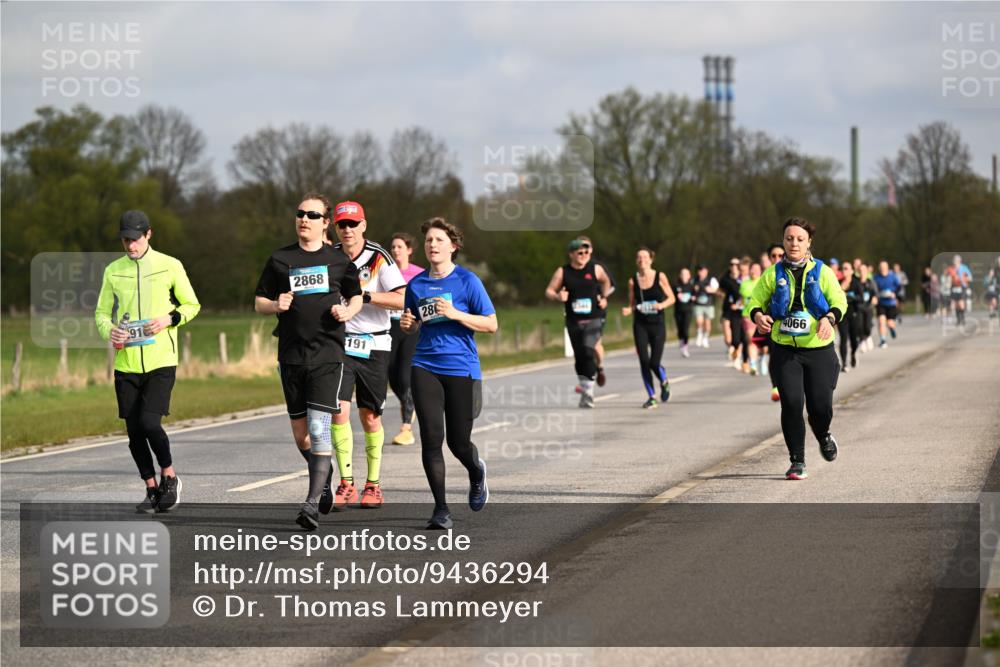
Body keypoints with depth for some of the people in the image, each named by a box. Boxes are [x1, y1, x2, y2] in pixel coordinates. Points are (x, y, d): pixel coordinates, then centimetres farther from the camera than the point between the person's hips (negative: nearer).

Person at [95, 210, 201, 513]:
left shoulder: (170, 266, 1)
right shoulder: (113, 271, 8)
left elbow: (192, 305, 9)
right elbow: (101, 312, 13)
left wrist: (169, 319, -11)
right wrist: (109, 330, -9)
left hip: (161, 361, -3)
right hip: (126, 362, 3)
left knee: (150, 421, -17)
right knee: (134, 430, 4)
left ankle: (169, 477, 6)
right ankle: (152, 489, 20)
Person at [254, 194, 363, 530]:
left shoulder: (339, 260, 6)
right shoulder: (280, 259, 8)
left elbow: (356, 297, 18)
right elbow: (259, 303, 13)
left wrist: (348, 312, -4)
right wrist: (276, 305, -8)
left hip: (328, 354, -3)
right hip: (291, 354, 3)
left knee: (319, 427, -16)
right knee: (300, 434, 8)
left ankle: (313, 503, -17)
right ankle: (324, 479, 34)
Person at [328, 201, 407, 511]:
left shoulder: (379, 258, -7)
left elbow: (402, 299, -15)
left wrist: (365, 295, -24)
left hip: (374, 345, -2)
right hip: (339, 343, 2)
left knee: (370, 416, 5)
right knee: (339, 410, -11)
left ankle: (373, 484, 18)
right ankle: (346, 485, -7)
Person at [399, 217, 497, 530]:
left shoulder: (467, 280, -3)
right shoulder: (416, 284, 9)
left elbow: (491, 324, -4)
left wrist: (455, 314, -16)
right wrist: (408, 325, -2)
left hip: (461, 367, -3)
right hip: (425, 367, 3)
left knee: (459, 442, 4)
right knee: (431, 439, -8)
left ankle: (476, 473, 40)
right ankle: (441, 509, 0)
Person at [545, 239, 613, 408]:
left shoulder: (595, 269, 3)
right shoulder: (563, 272, 2)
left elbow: (606, 281, 23)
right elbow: (549, 291, 4)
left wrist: (604, 297, 9)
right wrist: (558, 296, -17)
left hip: (593, 319, -2)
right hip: (574, 322, 2)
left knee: (589, 352, -19)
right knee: (579, 357, 8)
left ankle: (588, 394, -19)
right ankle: (584, 386, 28)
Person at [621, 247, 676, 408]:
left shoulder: (660, 277, -2)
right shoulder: (633, 281, 2)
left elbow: (671, 298, 4)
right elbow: (632, 304, 10)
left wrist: (662, 305, -16)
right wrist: (628, 310, -12)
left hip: (657, 324, -1)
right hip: (640, 325, 1)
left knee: (654, 363, -5)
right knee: (644, 361, -7)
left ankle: (664, 383, 29)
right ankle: (651, 397, 6)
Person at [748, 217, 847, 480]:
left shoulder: (822, 272, 4)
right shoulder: (773, 274, 5)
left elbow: (840, 302, 2)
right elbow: (755, 301, 6)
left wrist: (829, 319, -19)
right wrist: (759, 316, -17)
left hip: (819, 350, 0)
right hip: (784, 351, 0)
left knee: (820, 405, -2)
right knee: (791, 403, -12)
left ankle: (824, 436, 35)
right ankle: (797, 461, 0)